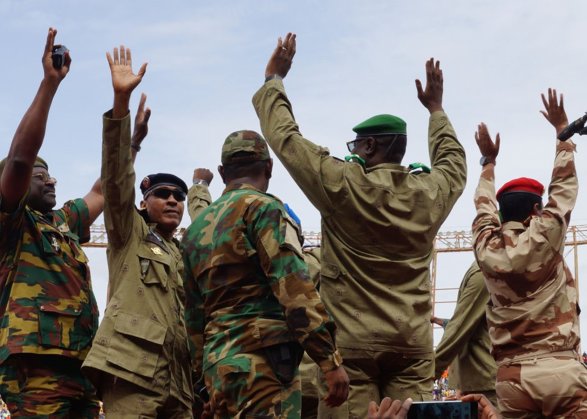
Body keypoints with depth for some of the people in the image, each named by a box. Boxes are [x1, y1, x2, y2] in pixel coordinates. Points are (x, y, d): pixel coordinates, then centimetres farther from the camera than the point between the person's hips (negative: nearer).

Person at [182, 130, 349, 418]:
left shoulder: (196, 228, 20)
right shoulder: (263, 207, -4)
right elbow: (293, 287, -14)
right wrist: (330, 359, -15)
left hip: (217, 362, 8)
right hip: (262, 359, -8)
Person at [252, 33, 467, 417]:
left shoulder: (343, 186, -6)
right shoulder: (430, 193, 6)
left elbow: (285, 137, 3)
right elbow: (455, 161, 30)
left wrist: (274, 79, 16)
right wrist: (436, 109, 41)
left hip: (351, 341, -4)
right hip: (412, 342, 4)